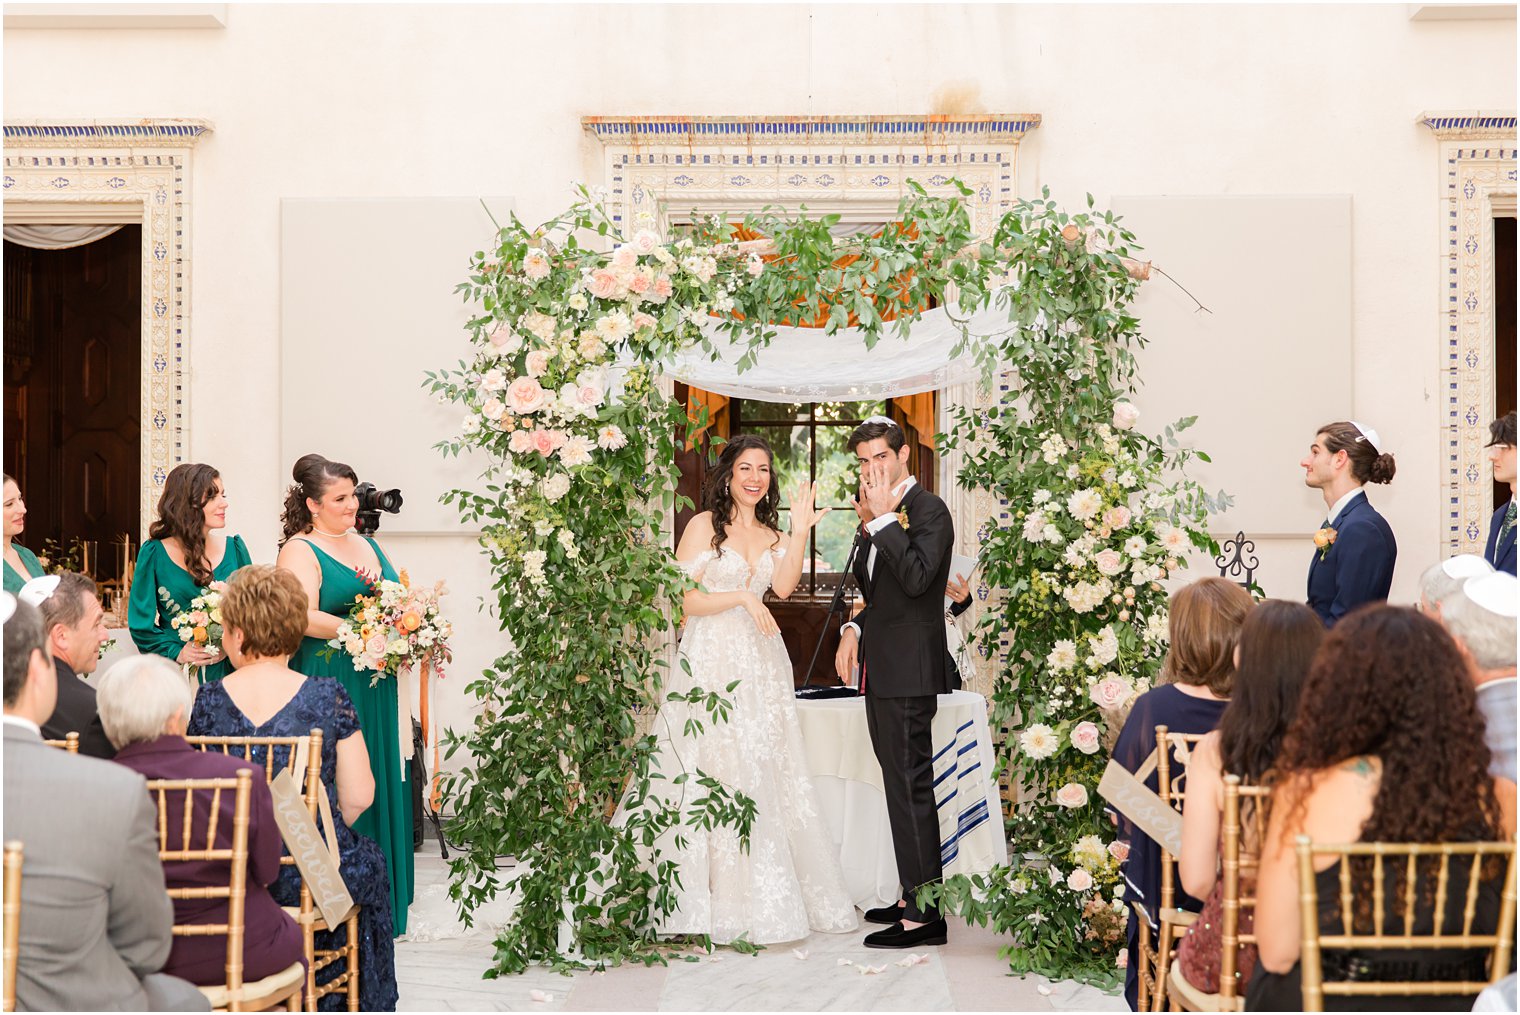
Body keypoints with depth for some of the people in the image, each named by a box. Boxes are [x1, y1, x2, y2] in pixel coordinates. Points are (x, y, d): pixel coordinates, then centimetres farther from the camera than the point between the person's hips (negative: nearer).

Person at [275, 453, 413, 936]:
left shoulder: (368, 544, 17)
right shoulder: (300, 550, -6)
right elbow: (303, 617, -20)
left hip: (377, 687, 7)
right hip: (328, 683, -7)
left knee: (379, 784, 8)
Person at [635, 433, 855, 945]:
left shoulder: (771, 533, 14)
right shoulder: (704, 525, -1)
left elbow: (784, 586, -7)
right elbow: (684, 598, -7)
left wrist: (800, 531, -16)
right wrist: (742, 598, -15)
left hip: (761, 664, 5)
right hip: (712, 658, -5)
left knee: (766, 775, 5)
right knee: (715, 775, -5)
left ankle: (767, 896, 12)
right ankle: (721, 901, 2)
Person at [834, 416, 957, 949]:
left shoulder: (929, 510, -10)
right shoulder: (881, 515, 18)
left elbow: (916, 578, -26)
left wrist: (883, 518, -21)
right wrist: (855, 630, 12)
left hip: (908, 673, -10)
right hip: (883, 671, 10)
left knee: (911, 786, -8)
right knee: (902, 785, 14)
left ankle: (924, 916, -5)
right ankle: (913, 896, 23)